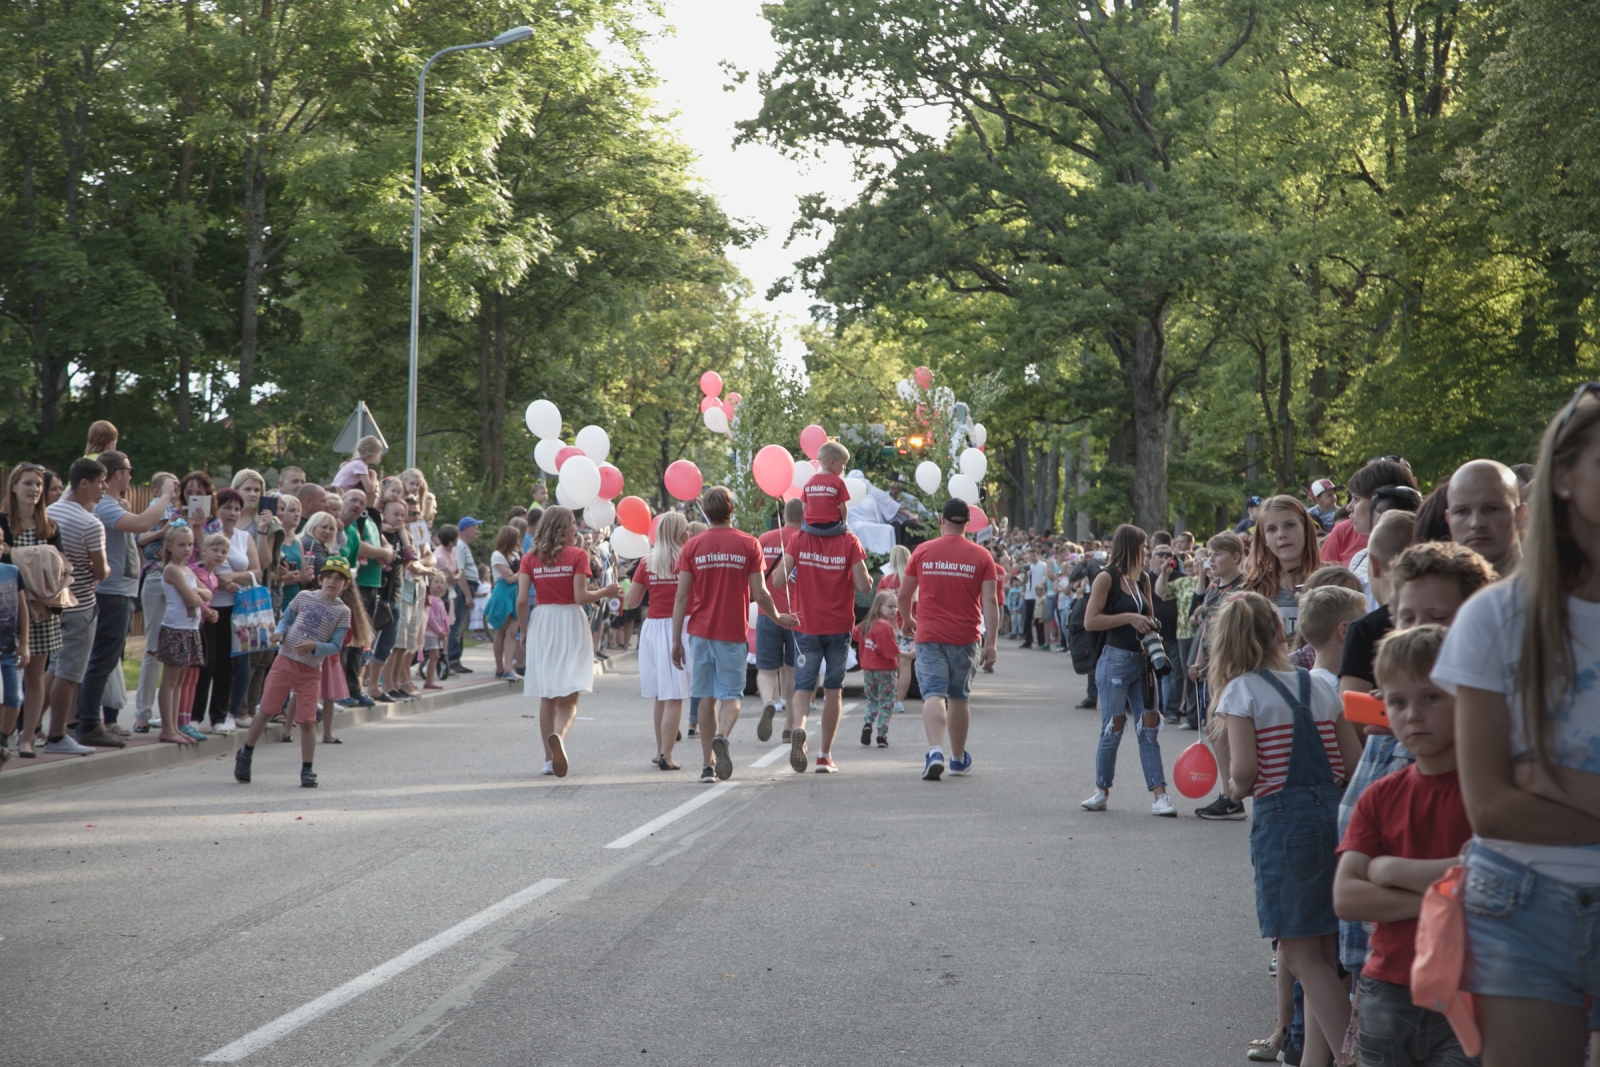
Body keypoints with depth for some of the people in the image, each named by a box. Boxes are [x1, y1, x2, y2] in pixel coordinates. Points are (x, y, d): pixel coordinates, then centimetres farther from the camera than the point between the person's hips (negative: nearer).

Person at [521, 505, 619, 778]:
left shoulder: (530, 558, 4)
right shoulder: (577, 555, -5)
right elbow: (580, 597, -12)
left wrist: (524, 630, 9)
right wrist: (605, 592, 5)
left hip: (541, 623, 3)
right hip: (570, 622, -3)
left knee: (547, 697, 13)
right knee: (569, 696, -3)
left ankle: (549, 758, 13)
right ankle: (559, 735, -33)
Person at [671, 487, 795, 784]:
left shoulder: (693, 546, 1)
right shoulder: (749, 544, -2)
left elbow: (681, 596, -2)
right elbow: (760, 595, -4)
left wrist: (676, 640, 3)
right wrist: (779, 618, 15)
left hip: (701, 631, 2)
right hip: (733, 632, -1)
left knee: (707, 697, 9)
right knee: (731, 695, 6)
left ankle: (708, 765, 9)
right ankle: (721, 736, -24)